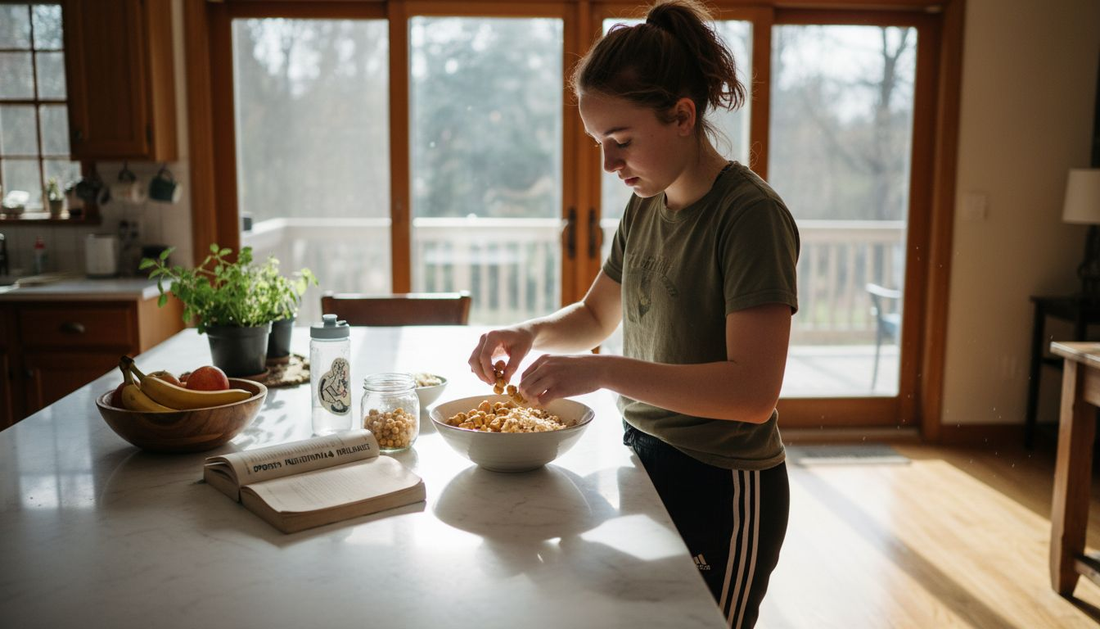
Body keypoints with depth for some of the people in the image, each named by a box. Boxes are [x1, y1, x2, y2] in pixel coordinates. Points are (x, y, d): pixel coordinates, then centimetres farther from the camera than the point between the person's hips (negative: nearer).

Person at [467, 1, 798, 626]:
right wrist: (532, 333, -5)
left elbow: (753, 392, -28)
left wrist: (603, 372, -32)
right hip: (644, 458, 8)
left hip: (720, 487, -7)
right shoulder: (646, 206, 4)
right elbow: (597, 316, 16)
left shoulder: (750, 214, -21)